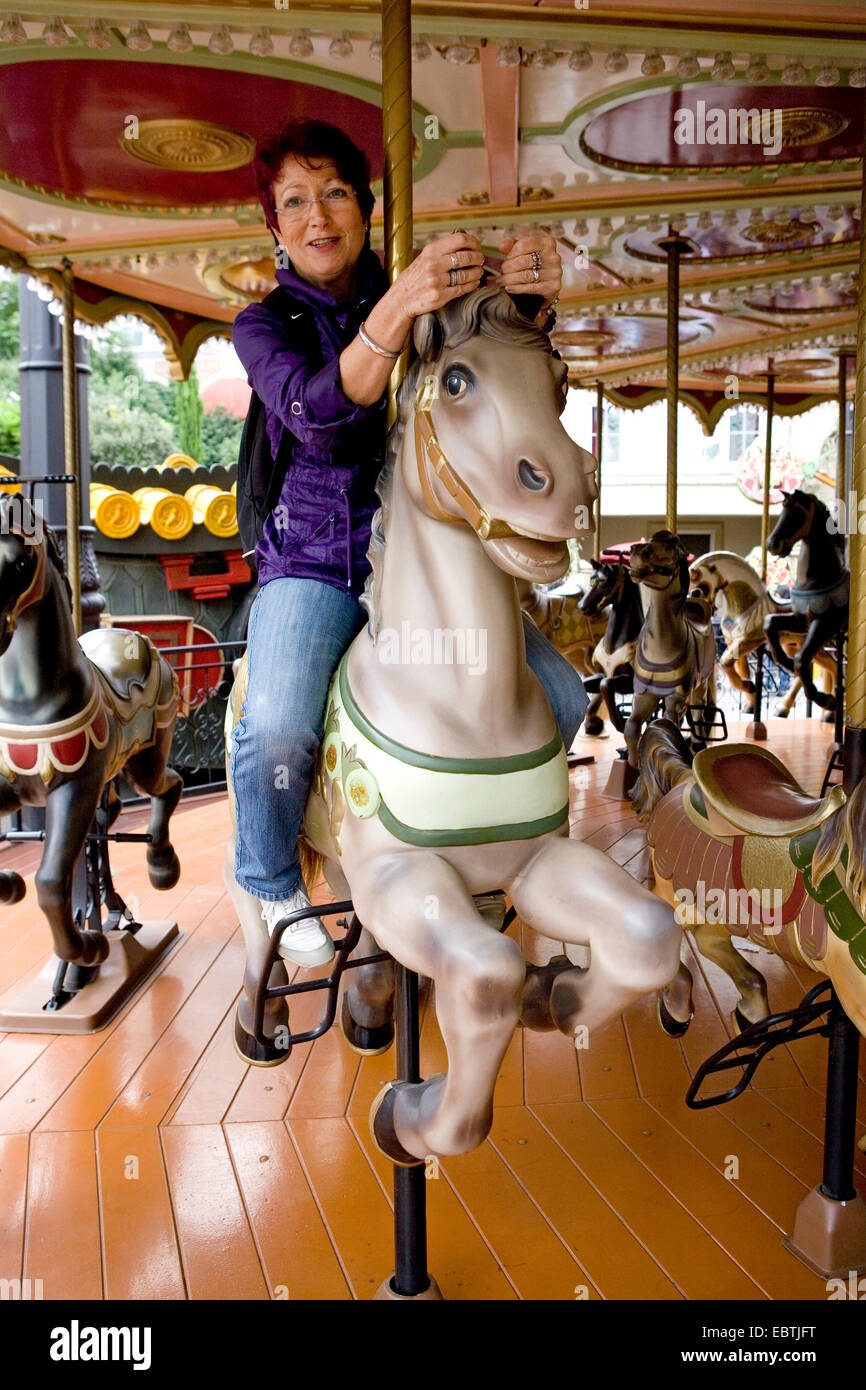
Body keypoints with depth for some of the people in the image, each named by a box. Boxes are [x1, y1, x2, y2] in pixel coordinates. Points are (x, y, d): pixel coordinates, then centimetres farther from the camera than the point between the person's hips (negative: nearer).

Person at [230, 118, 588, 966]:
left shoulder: (428, 301, 7)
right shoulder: (263, 326, 0)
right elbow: (319, 413, -22)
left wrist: (528, 295, -33)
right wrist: (400, 307, -38)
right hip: (314, 562, -2)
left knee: (560, 694, -9)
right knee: (275, 729, -26)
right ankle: (275, 886, 5)